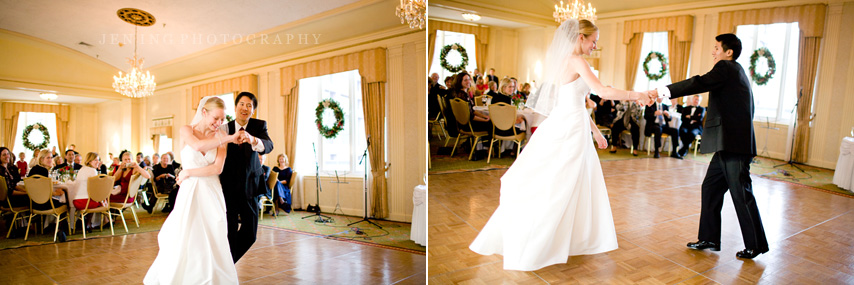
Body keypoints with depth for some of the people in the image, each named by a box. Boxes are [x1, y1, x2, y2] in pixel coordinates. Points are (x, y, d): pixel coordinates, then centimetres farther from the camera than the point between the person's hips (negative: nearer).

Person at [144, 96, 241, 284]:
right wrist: (229, 139, -18)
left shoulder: (221, 136, 2)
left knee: (213, 244, 1)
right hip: (189, 193, -1)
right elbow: (198, 145, -23)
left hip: (212, 194, 1)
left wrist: (188, 172, -10)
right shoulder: (187, 130, 0)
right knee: (182, 241, 2)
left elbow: (218, 168, -8)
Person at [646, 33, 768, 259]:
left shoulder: (726, 68, -7)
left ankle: (756, 245, 13)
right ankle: (709, 238, 18)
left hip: (734, 145, -10)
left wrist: (663, 91, -21)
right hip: (729, 145, 10)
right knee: (710, 189, 11)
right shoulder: (736, 71, 22)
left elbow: (699, 83, -22)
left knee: (741, 194, -1)